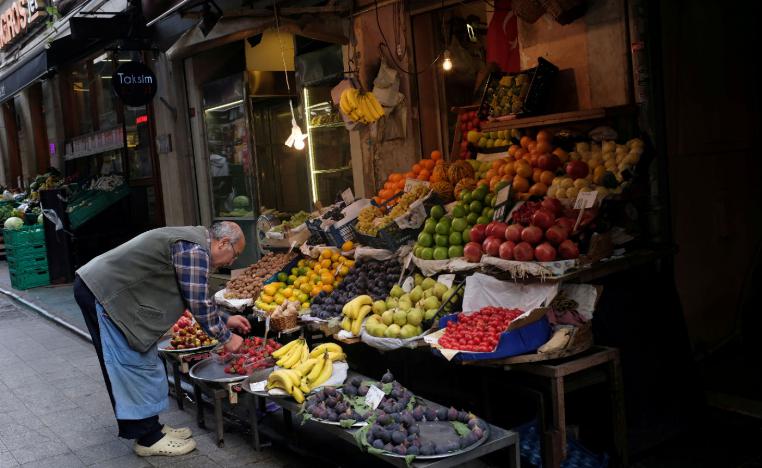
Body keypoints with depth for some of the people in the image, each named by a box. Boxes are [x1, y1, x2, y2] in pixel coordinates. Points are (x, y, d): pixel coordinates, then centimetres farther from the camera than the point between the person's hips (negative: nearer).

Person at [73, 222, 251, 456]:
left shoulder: (191, 238, 16)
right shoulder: (195, 249, -16)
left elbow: (198, 298, 25)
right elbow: (198, 304, -15)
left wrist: (225, 319, 25)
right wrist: (225, 337, -3)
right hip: (104, 293, -11)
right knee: (137, 365, -4)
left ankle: (150, 429, 23)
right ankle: (148, 438, 6)